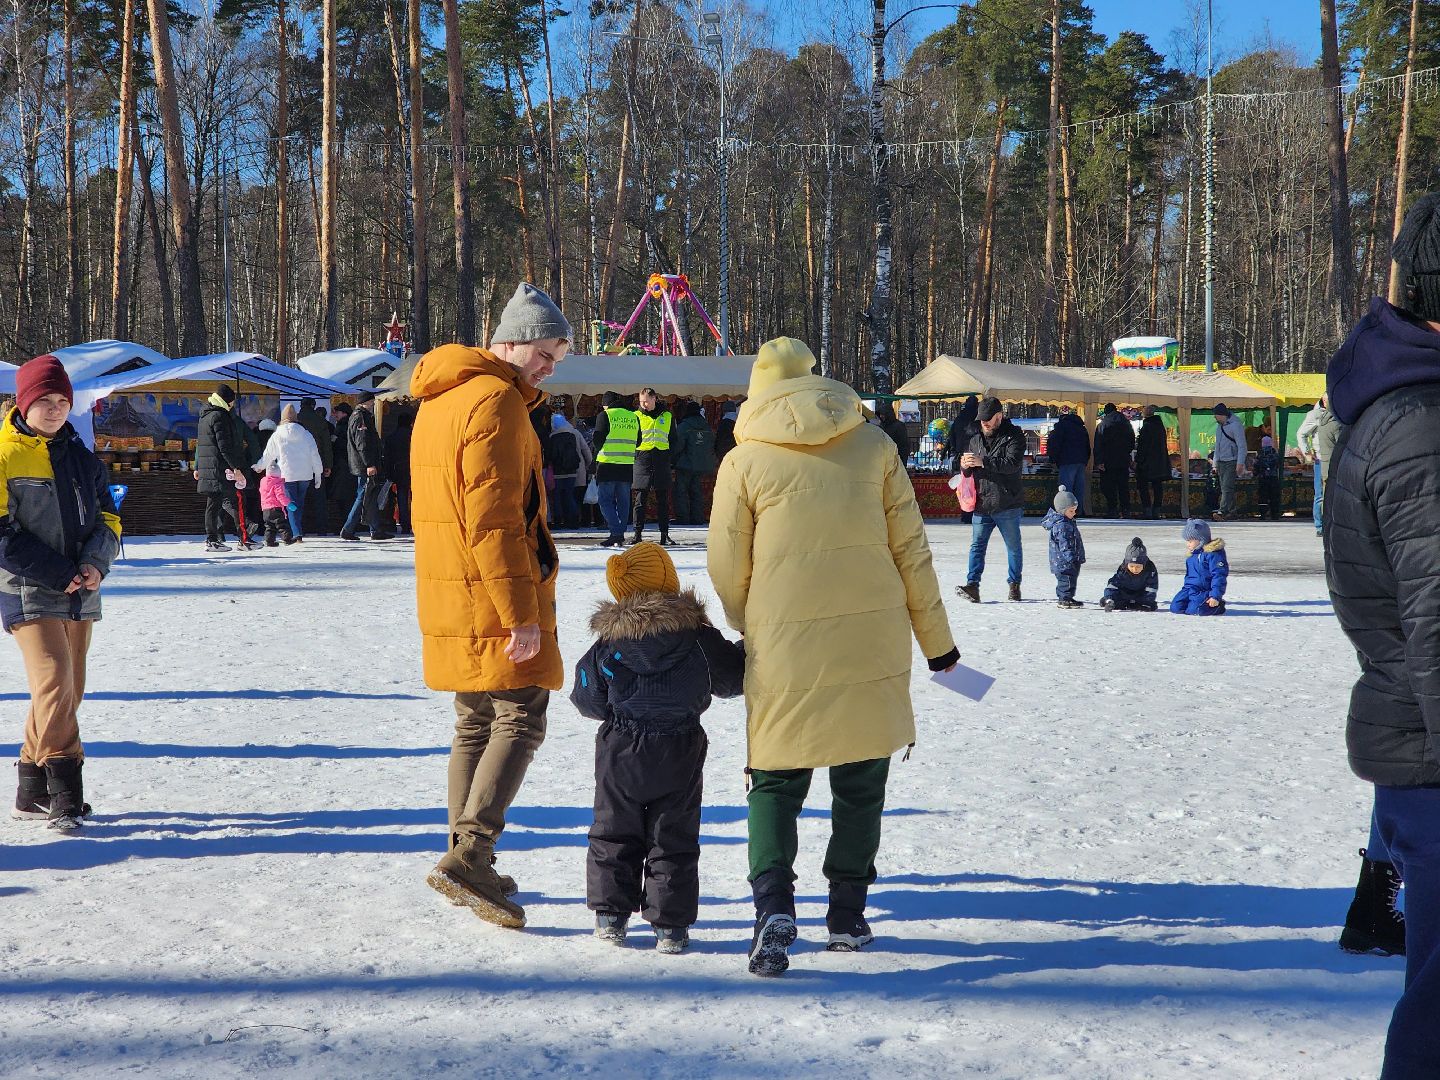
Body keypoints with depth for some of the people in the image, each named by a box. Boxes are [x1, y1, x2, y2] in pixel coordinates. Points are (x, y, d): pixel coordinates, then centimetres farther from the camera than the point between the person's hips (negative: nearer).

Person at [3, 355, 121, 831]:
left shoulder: (81, 457, 12)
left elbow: (107, 518, 15)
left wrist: (95, 563, -6)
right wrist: (57, 573, -14)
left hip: (80, 594, 6)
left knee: (68, 690, 9)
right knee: (55, 683, -17)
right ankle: (64, 792, -17)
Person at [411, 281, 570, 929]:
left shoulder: (439, 399, 19)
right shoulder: (496, 401, -14)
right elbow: (495, 518, -20)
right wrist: (522, 613, -21)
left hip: (449, 599, 10)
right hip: (493, 595, -10)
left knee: (475, 725, 13)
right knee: (520, 722, -9)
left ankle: (470, 872, 16)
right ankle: (468, 855, -19)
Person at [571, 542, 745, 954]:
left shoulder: (607, 646, -6)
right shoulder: (701, 640, -9)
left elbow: (589, 701, 4)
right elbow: (733, 678, 6)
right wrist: (749, 650, 26)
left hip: (620, 754, 1)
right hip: (679, 757, -1)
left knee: (614, 835, 15)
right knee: (673, 840, 8)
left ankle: (610, 917, 16)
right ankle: (670, 924, 7)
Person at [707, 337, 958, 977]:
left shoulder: (744, 461, -1)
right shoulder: (873, 446, 3)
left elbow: (728, 572, 2)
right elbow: (910, 550, 5)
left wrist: (753, 634, 21)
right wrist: (935, 639, 14)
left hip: (784, 647, -1)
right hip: (873, 643, 2)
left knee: (776, 779, 8)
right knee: (861, 780, 16)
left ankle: (774, 903, -12)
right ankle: (847, 913, 19)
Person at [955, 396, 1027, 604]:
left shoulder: (1013, 436, -6)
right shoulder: (973, 436, 12)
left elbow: (1013, 463, -21)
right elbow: (963, 462, 22)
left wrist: (983, 461, -27)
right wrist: (964, 465, -4)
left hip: (1007, 503, -4)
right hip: (980, 503, 4)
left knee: (1013, 546, 9)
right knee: (977, 545, -4)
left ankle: (1014, 585, 21)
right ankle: (972, 586, -8)